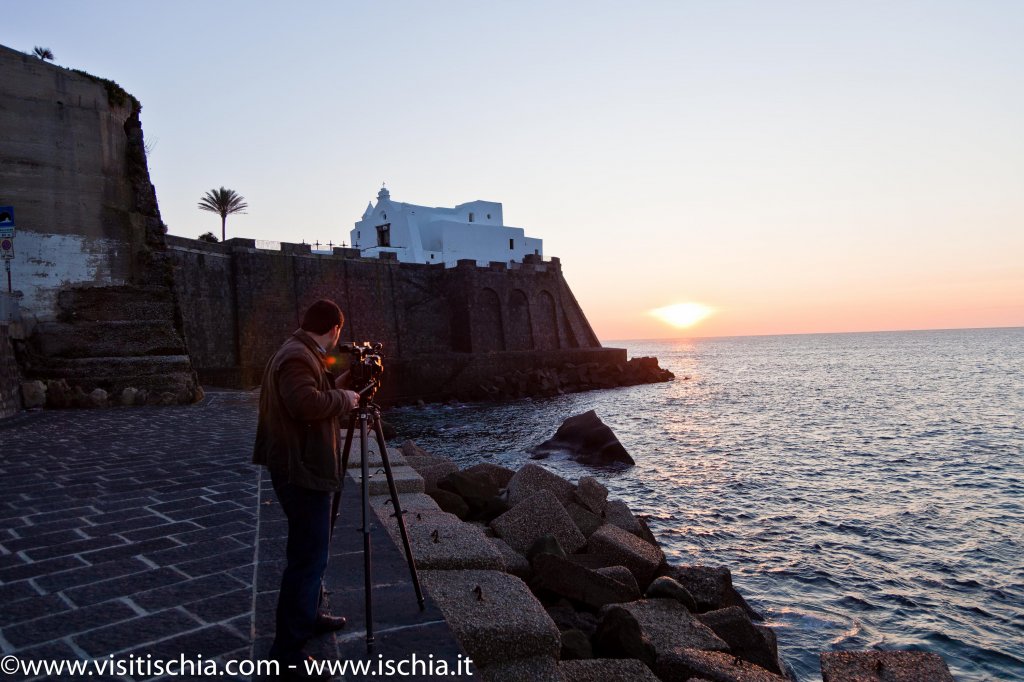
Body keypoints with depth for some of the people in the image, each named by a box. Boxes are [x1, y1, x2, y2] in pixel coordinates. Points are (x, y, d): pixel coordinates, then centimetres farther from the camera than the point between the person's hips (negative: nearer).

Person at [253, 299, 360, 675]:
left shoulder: (301, 354, 13)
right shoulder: (296, 357, -20)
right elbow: (308, 405, -35)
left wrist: (338, 386, 17)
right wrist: (344, 399, -19)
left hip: (305, 466, 11)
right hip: (302, 470, -11)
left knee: (312, 550, 22)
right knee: (308, 556, -6)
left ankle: (308, 616, 37)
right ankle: (287, 650, 2)